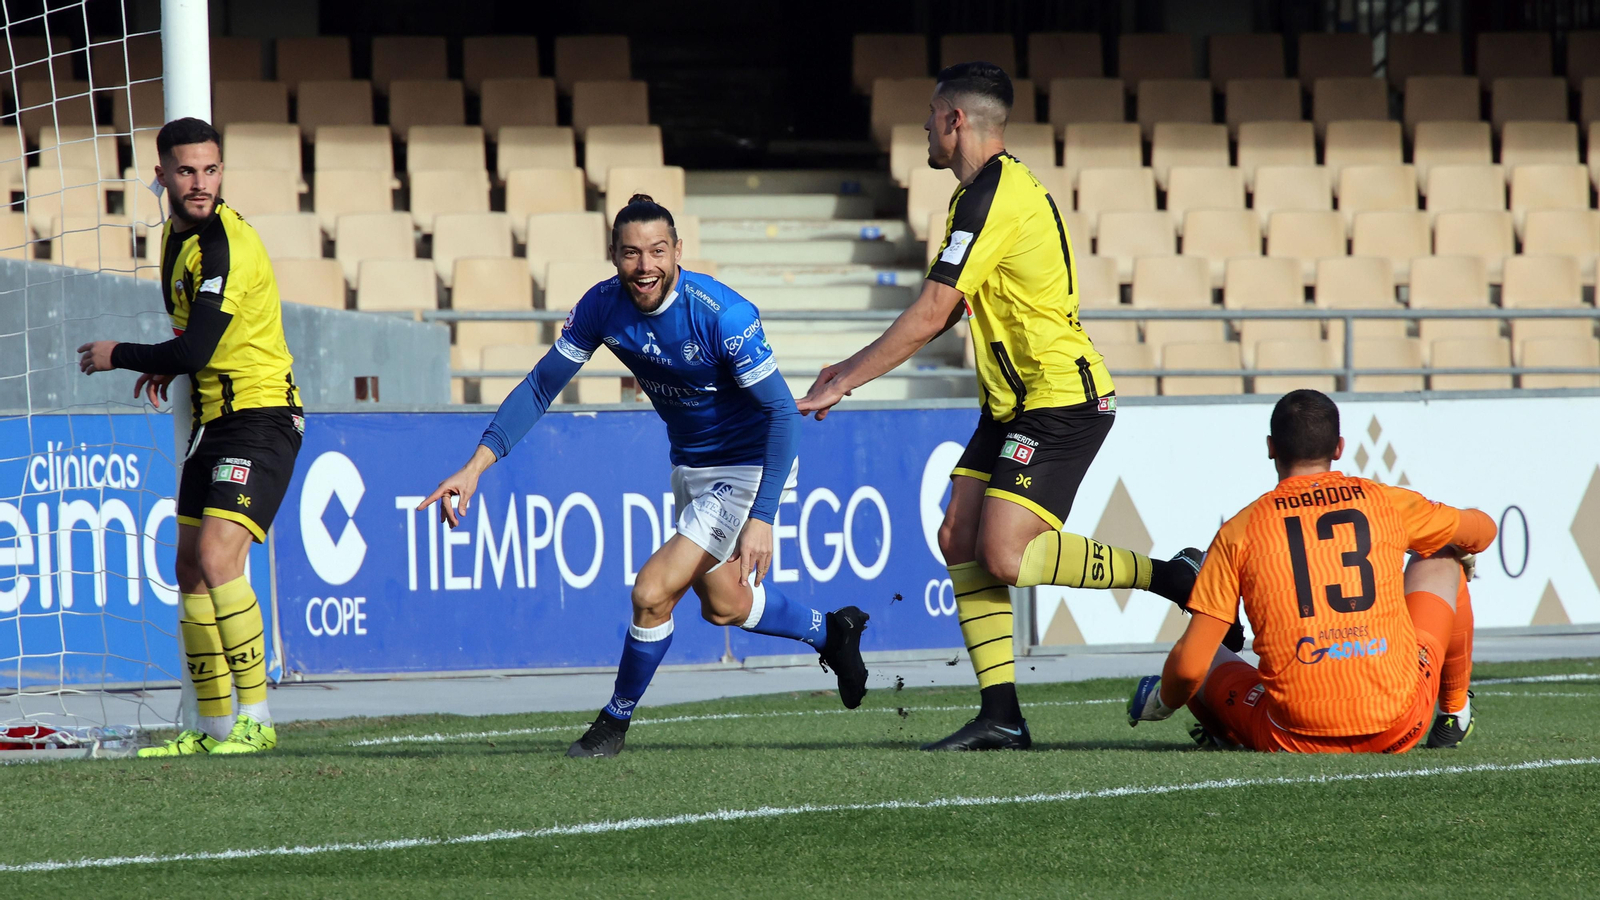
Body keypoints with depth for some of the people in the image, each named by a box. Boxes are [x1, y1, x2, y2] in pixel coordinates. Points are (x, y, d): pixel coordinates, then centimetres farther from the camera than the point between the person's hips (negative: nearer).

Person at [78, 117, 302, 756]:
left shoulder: (227, 243, -19)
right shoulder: (177, 235, 11)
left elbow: (194, 351, -24)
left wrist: (120, 357, -8)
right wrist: (168, 365, 9)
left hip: (260, 416, -10)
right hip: (214, 420, 10)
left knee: (217, 557, -22)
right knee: (192, 570, 10)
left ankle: (256, 720, -19)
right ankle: (214, 726, 17)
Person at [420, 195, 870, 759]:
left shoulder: (723, 314, -30)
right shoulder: (603, 306, -14)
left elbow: (782, 413, -27)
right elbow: (541, 386, -6)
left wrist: (761, 518, -34)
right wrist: (475, 467, -16)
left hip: (750, 467, -7)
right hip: (689, 465, 7)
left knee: (652, 594, -14)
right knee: (722, 606, 22)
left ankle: (616, 722, 10)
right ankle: (831, 631, 49)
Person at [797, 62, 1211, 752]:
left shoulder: (993, 197, -17)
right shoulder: (999, 186, 15)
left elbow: (929, 316, -19)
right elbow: (943, 315, 24)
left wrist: (842, 384, -11)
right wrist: (854, 366, 22)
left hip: (1060, 399, -10)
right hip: (1014, 404, 10)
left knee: (1005, 555, -18)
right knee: (960, 540, 1)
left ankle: (1175, 578, -7)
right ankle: (1001, 715, -1)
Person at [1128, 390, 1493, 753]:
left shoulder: (1240, 531, -2)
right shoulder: (1386, 502, 2)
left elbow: (1189, 665, -4)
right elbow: (1482, 530, 22)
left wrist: (1164, 702, 18)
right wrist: (1458, 550, 46)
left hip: (1297, 740, 0)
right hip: (1399, 729, 0)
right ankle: (1455, 715, 36)